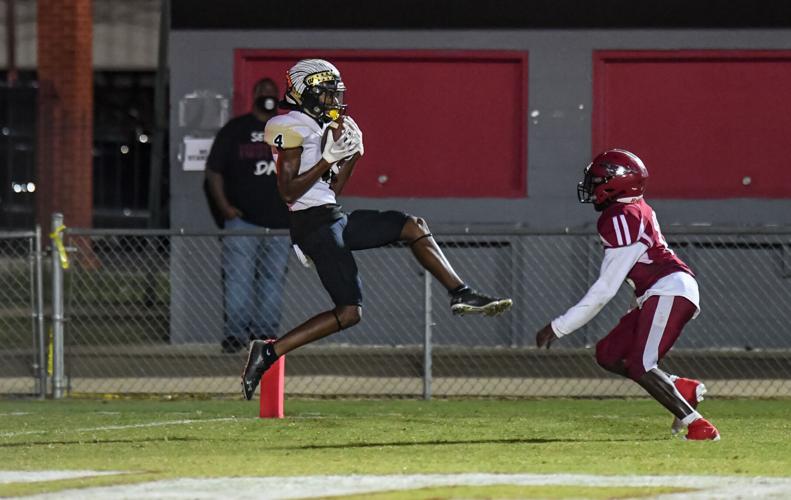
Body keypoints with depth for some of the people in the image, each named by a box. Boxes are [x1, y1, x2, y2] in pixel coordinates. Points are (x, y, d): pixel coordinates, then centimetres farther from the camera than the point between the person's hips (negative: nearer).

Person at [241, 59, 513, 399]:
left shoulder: (317, 128, 18)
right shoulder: (293, 129, -11)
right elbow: (288, 192, -17)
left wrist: (351, 155, 10)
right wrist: (327, 160, -18)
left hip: (333, 219, 10)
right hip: (314, 224, -10)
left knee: (413, 227, 7)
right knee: (349, 312, -15)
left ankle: (461, 295, 6)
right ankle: (269, 353, -13)